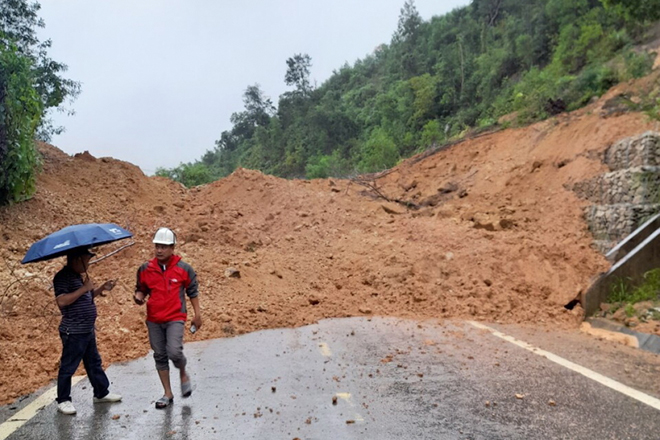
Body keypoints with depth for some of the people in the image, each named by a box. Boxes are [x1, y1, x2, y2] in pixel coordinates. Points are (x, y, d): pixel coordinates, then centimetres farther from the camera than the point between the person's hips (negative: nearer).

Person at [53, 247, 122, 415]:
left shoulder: (78, 276, 13)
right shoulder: (63, 277, -17)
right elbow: (62, 301, -28)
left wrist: (101, 288, 9)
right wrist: (84, 288, -27)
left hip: (87, 331, 10)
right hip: (74, 332, -10)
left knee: (94, 363, 18)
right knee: (68, 367, 3)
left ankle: (101, 393, 29)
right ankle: (63, 401, 16)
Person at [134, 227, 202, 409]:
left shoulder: (184, 269, -4)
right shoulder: (145, 269, 1)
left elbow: (193, 292, 5)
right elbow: (141, 289, 13)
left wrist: (197, 315, 5)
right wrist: (138, 297, -11)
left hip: (175, 319, -3)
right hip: (153, 320, 4)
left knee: (174, 352, -19)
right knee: (160, 356, 10)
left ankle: (183, 375, 15)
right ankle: (167, 394, 24)